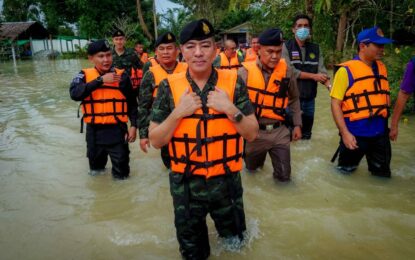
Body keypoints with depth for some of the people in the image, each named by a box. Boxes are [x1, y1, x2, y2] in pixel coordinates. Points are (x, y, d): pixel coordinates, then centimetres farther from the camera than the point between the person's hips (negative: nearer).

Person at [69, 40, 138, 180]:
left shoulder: (122, 76, -2)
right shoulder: (85, 75, -1)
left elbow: (132, 103, 5)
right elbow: (74, 94, -21)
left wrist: (133, 125, -2)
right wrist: (100, 80, -22)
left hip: (117, 129, -1)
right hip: (94, 130, 2)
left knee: (121, 173, 7)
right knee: (95, 166, 22)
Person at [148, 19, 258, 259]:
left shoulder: (234, 82, -8)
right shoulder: (169, 86, -8)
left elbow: (252, 134, -6)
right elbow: (155, 140, -7)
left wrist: (230, 109, -21)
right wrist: (178, 112, -21)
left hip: (226, 181, 1)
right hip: (185, 184, 0)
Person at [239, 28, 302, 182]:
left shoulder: (286, 71, -3)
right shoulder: (246, 71, -13)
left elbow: (294, 99, 11)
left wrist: (297, 124, 10)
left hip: (279, 131, 2)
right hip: (254, 132, -1)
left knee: (284, 175, 4)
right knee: (252, 168, 21)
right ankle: (260, 156, 54)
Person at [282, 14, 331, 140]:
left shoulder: (316, 49, 9)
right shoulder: (286, 47, -5)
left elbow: (322, 71, -2)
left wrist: (330, 87, -20)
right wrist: (313, 76, -11)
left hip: (309, 98, 4)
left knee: (306, 134, 15)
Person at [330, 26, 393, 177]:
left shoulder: (381, 68, 7)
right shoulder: (346, 70, -11)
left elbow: (384, 97, 17)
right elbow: (335, 103, -14)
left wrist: (387, 124, 15)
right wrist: (345, 133, -19)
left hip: (380, 132, 5)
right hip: (356, 133, -5)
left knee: (382, 173, 15)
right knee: (346, 169, 14)